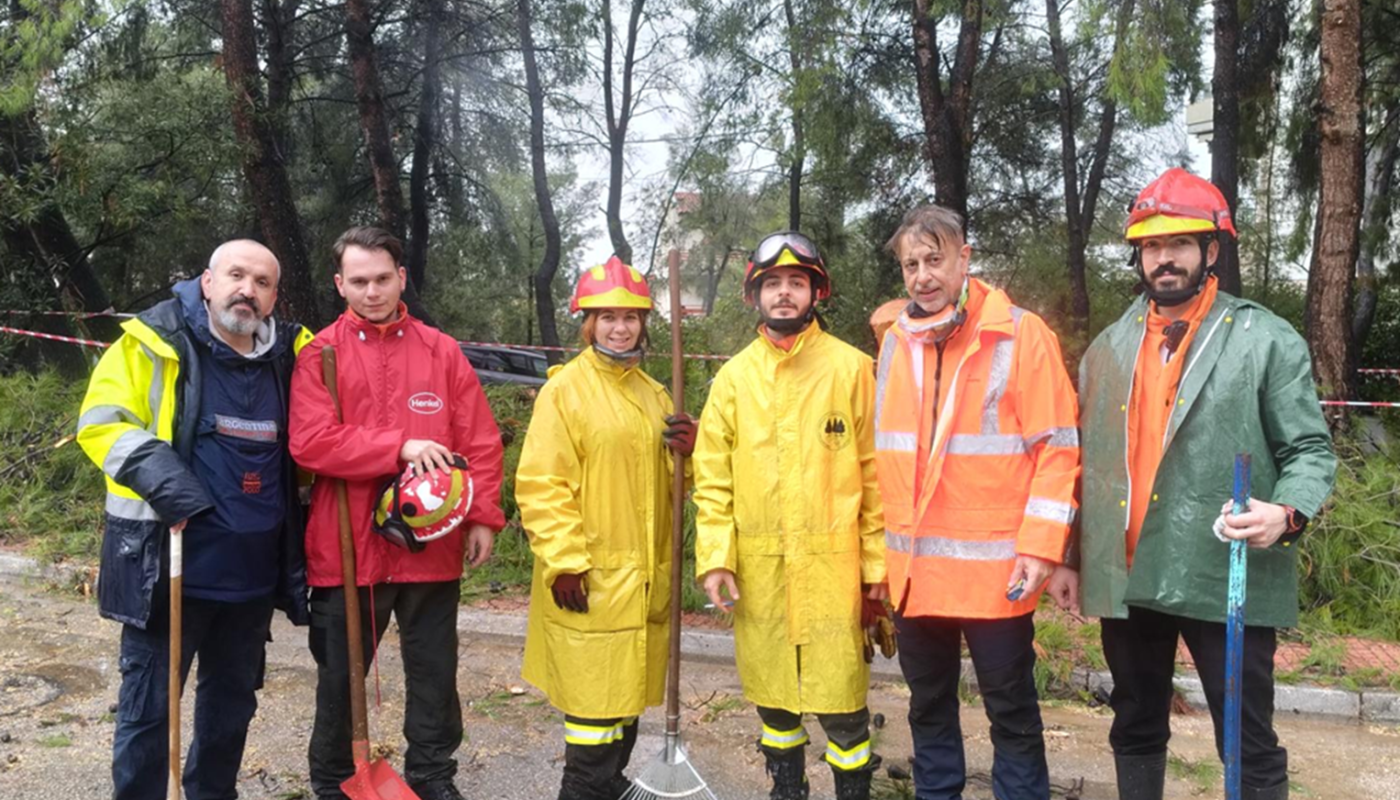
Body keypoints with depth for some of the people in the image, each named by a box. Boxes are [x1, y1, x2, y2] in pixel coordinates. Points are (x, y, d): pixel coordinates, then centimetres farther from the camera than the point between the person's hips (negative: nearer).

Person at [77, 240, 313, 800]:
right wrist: (161, 477, -25)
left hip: (254, 571, 5)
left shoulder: (292, 356, 7)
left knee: (232, 699, 19)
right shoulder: (153, 343, -7)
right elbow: (102, 422, -11)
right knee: (147, 705, 3)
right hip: (167, 563, -5)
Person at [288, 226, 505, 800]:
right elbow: (311, 442, -15)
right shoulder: (320, 355, -2)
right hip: (346, 548, -1)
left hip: (432, 545, 2)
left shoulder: (441, 351, 4)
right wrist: (401, 447, -20)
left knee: (434, 672, 13)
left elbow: (481, 442, 2)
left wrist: (482, 517, -5)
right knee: (340, 675, 14)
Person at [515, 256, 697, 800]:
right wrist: (564, 561, -19)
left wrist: (688, 451, 0)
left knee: (627, 696, 16)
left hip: (645, 577, 7)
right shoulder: (564, 389, -7)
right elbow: (540, 485, -13)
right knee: (595, 702, -5)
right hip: (590, 579, -7)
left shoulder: (653, 395, 13)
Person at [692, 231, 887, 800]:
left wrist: (877, 564, -4)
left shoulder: (850, 368, -1)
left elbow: (876, 472, -1)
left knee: (840, 697, 0)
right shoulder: (734, 377, 7)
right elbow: (713, 477, 6)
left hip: (832, 564, -3)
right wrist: (715, 556, -3)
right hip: (757, 567, 3)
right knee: (772, 692, 15)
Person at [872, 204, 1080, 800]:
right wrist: (880, 551, 12)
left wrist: (1040, 546, -15)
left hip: (994, 569, -5)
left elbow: (1057, 448, -9)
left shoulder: (1020, 335, -8)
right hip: (913, 570, 5)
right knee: (929, 707, 18)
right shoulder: (896, 342, 8)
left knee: (1012, 713, 8)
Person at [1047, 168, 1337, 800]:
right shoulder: (1107, 349, 11)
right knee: (1135, 730, 18)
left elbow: (1309, 449, -2)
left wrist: (1287, 513, -23)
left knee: (1249, 745, 5)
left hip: (1226, 576, -4)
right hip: (1126, 577, 4)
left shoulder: (1268, 340, -2)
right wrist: (1068, 556, 12)